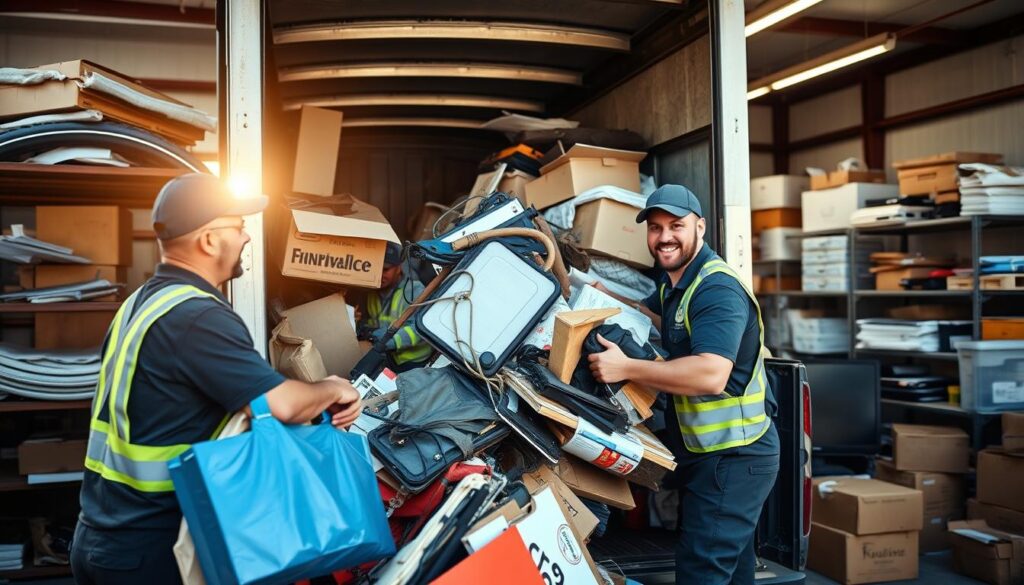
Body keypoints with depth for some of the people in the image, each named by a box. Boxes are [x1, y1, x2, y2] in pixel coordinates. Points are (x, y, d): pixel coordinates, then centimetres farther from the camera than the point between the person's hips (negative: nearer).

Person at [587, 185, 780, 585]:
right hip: (707, 452, 10)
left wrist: (625, 368, -30)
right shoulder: (673, 285, 11)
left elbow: (711, 374, -34)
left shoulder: (717, 289, -21)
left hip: (733, 457, -10)